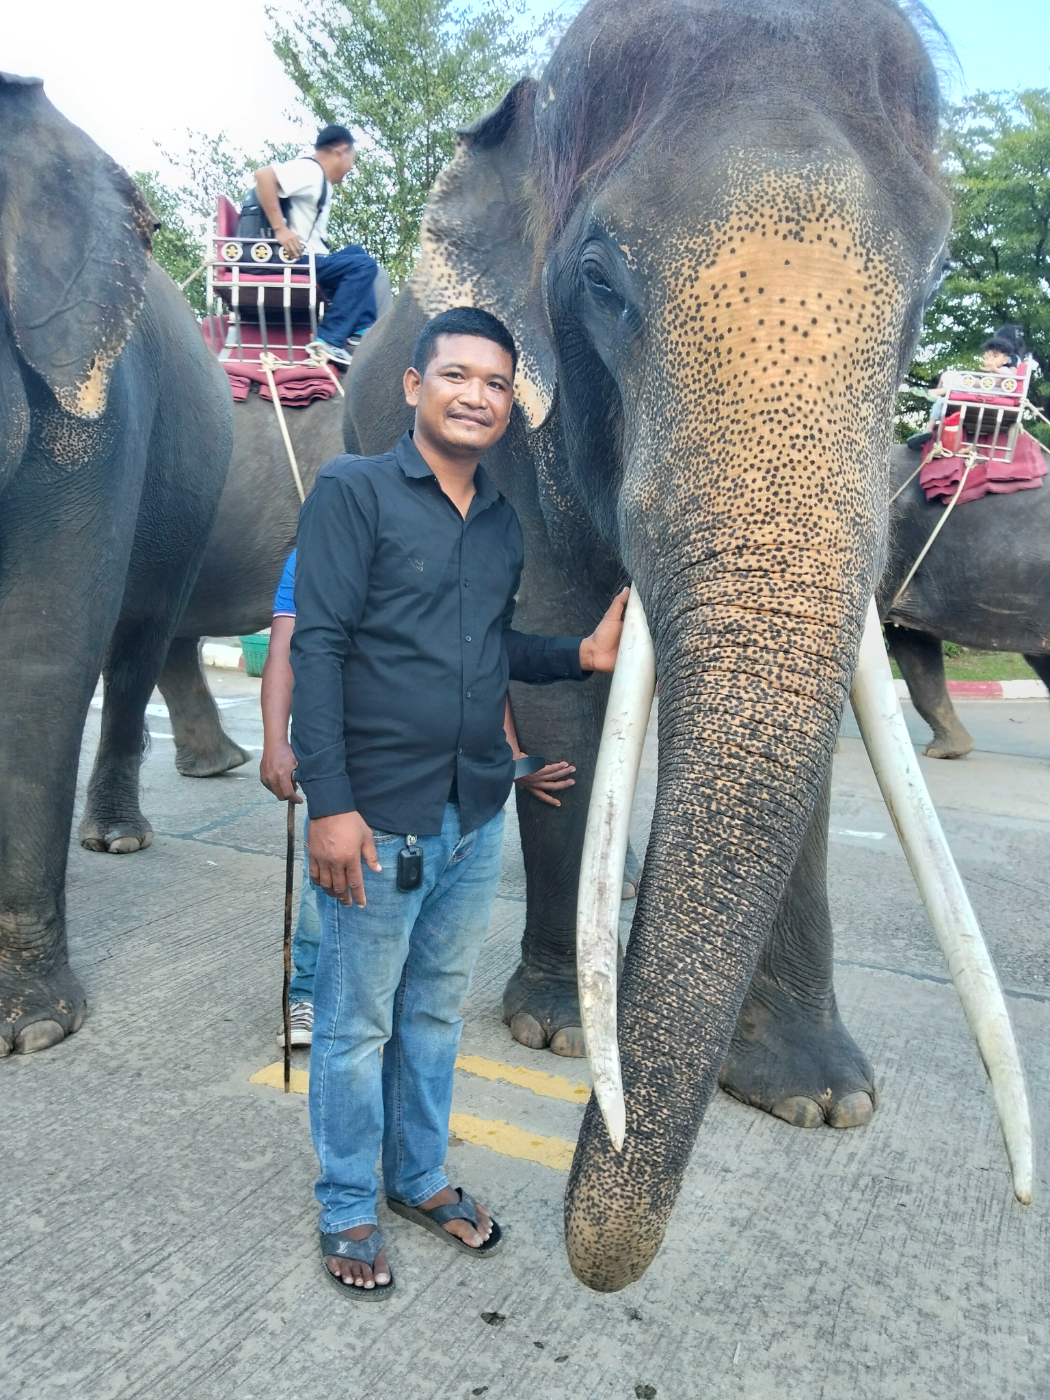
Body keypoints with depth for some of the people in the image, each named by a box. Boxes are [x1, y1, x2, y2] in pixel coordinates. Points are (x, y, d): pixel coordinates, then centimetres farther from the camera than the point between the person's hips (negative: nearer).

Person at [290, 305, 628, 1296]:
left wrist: (582, 654, 0)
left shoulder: (502, 522, 11)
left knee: (436, 1010, 20)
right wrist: (329, 803, -19)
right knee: (356, 1022, 9)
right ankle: (347, 1211, 30)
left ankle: (420, 1178, 39)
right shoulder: (354, 491, -8)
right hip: (379, 817, -6)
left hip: (477, 815, 6)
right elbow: (317, 648, -14)